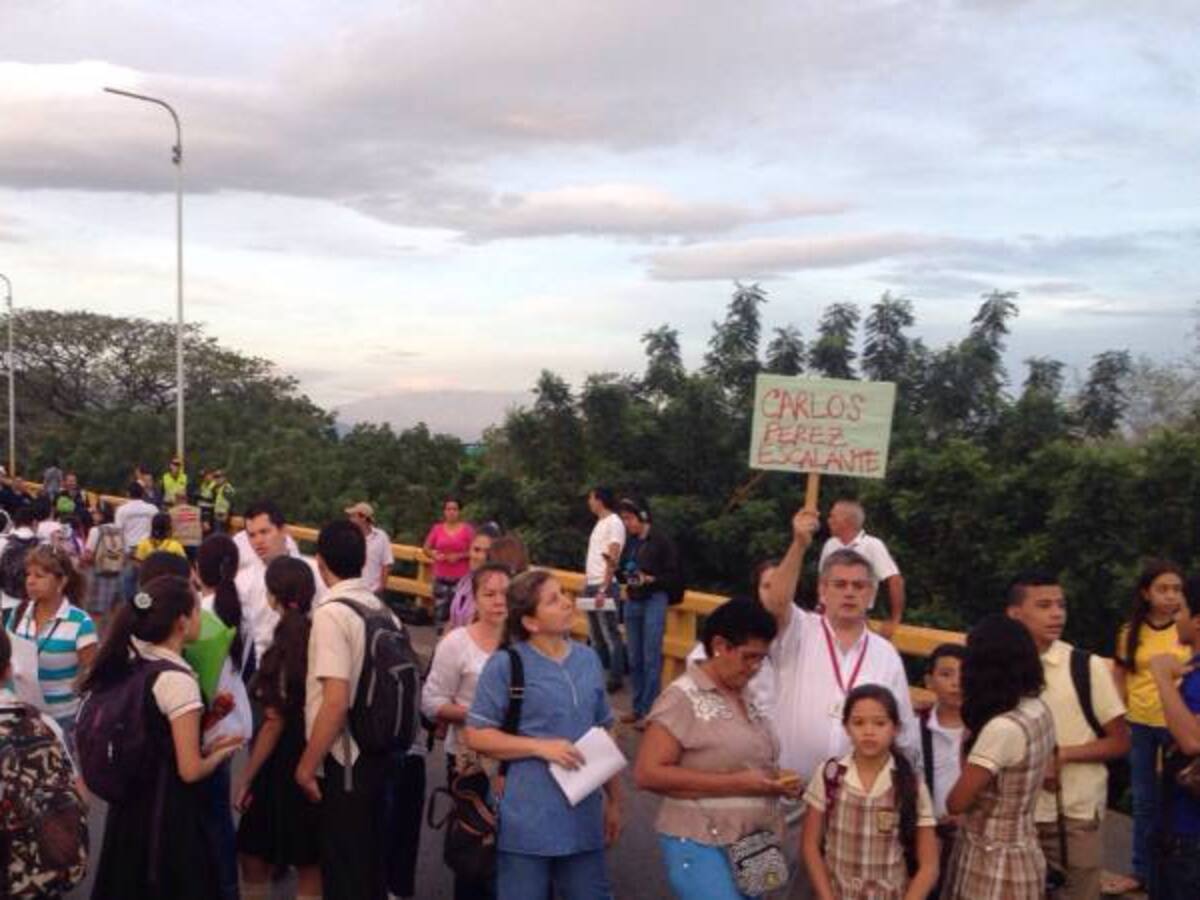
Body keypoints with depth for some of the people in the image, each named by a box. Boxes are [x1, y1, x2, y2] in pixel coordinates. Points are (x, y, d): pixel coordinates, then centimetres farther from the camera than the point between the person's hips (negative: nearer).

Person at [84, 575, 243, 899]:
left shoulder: (129, 664, 1)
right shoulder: (178, 679, -22)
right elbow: (190, 770, -21)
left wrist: (203, 717, 7)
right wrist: (222, 752, -3)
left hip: (129, 805, 8)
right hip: (168, 811, -8)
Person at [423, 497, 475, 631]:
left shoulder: (467, 529, -1)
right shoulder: (437, 528, 6)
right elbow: (426, 548, 14)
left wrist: (459, 556, -12)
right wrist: (434, 555, -6)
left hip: (460, 578, -2)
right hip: (441, 577, 2)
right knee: (440, 609, 0)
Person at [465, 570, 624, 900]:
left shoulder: (588, 659, 6)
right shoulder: (506, 664, -9)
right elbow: (476, 735, -8)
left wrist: (614, 800, 16)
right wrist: (541, 747, -18)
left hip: (583, 817, 5)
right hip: (527, 820, -4)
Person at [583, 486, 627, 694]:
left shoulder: (614, 523, -10)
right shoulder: (599, 523, 17)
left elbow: (612, 560, -16)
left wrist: (603, 589, -21)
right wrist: (586, 583, 16)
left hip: (605, 586, -9)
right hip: (591, 586, 9)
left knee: (610, 635, -5)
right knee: (595, 636, 13)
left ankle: (615, 679, 0)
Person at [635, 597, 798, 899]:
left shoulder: (747, 697, 10)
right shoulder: (683, 697, -12)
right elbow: (647, 773, -18)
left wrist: (777, 780, 2)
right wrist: (733, 783, -20)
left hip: (752, 847, 8)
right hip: (700, 845, -8)